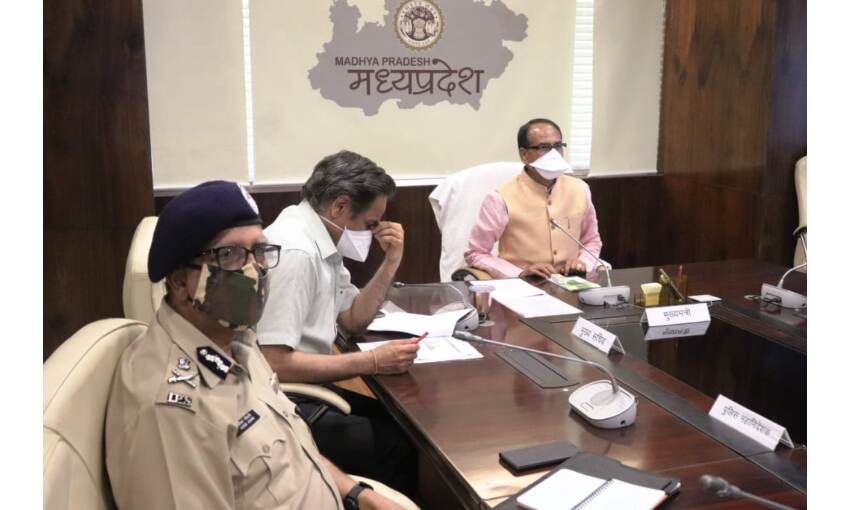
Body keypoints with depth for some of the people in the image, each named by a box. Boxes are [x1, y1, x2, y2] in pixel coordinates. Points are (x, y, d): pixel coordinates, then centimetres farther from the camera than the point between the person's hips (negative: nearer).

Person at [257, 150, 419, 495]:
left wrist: (391, 262, 2)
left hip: (304, 389, 10)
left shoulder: (321, 241, 7)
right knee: (398, 446, -13)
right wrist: (373, 362, -21)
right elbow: (275, 364, -27)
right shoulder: (294, 250, -23)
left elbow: (353, 321, 15)